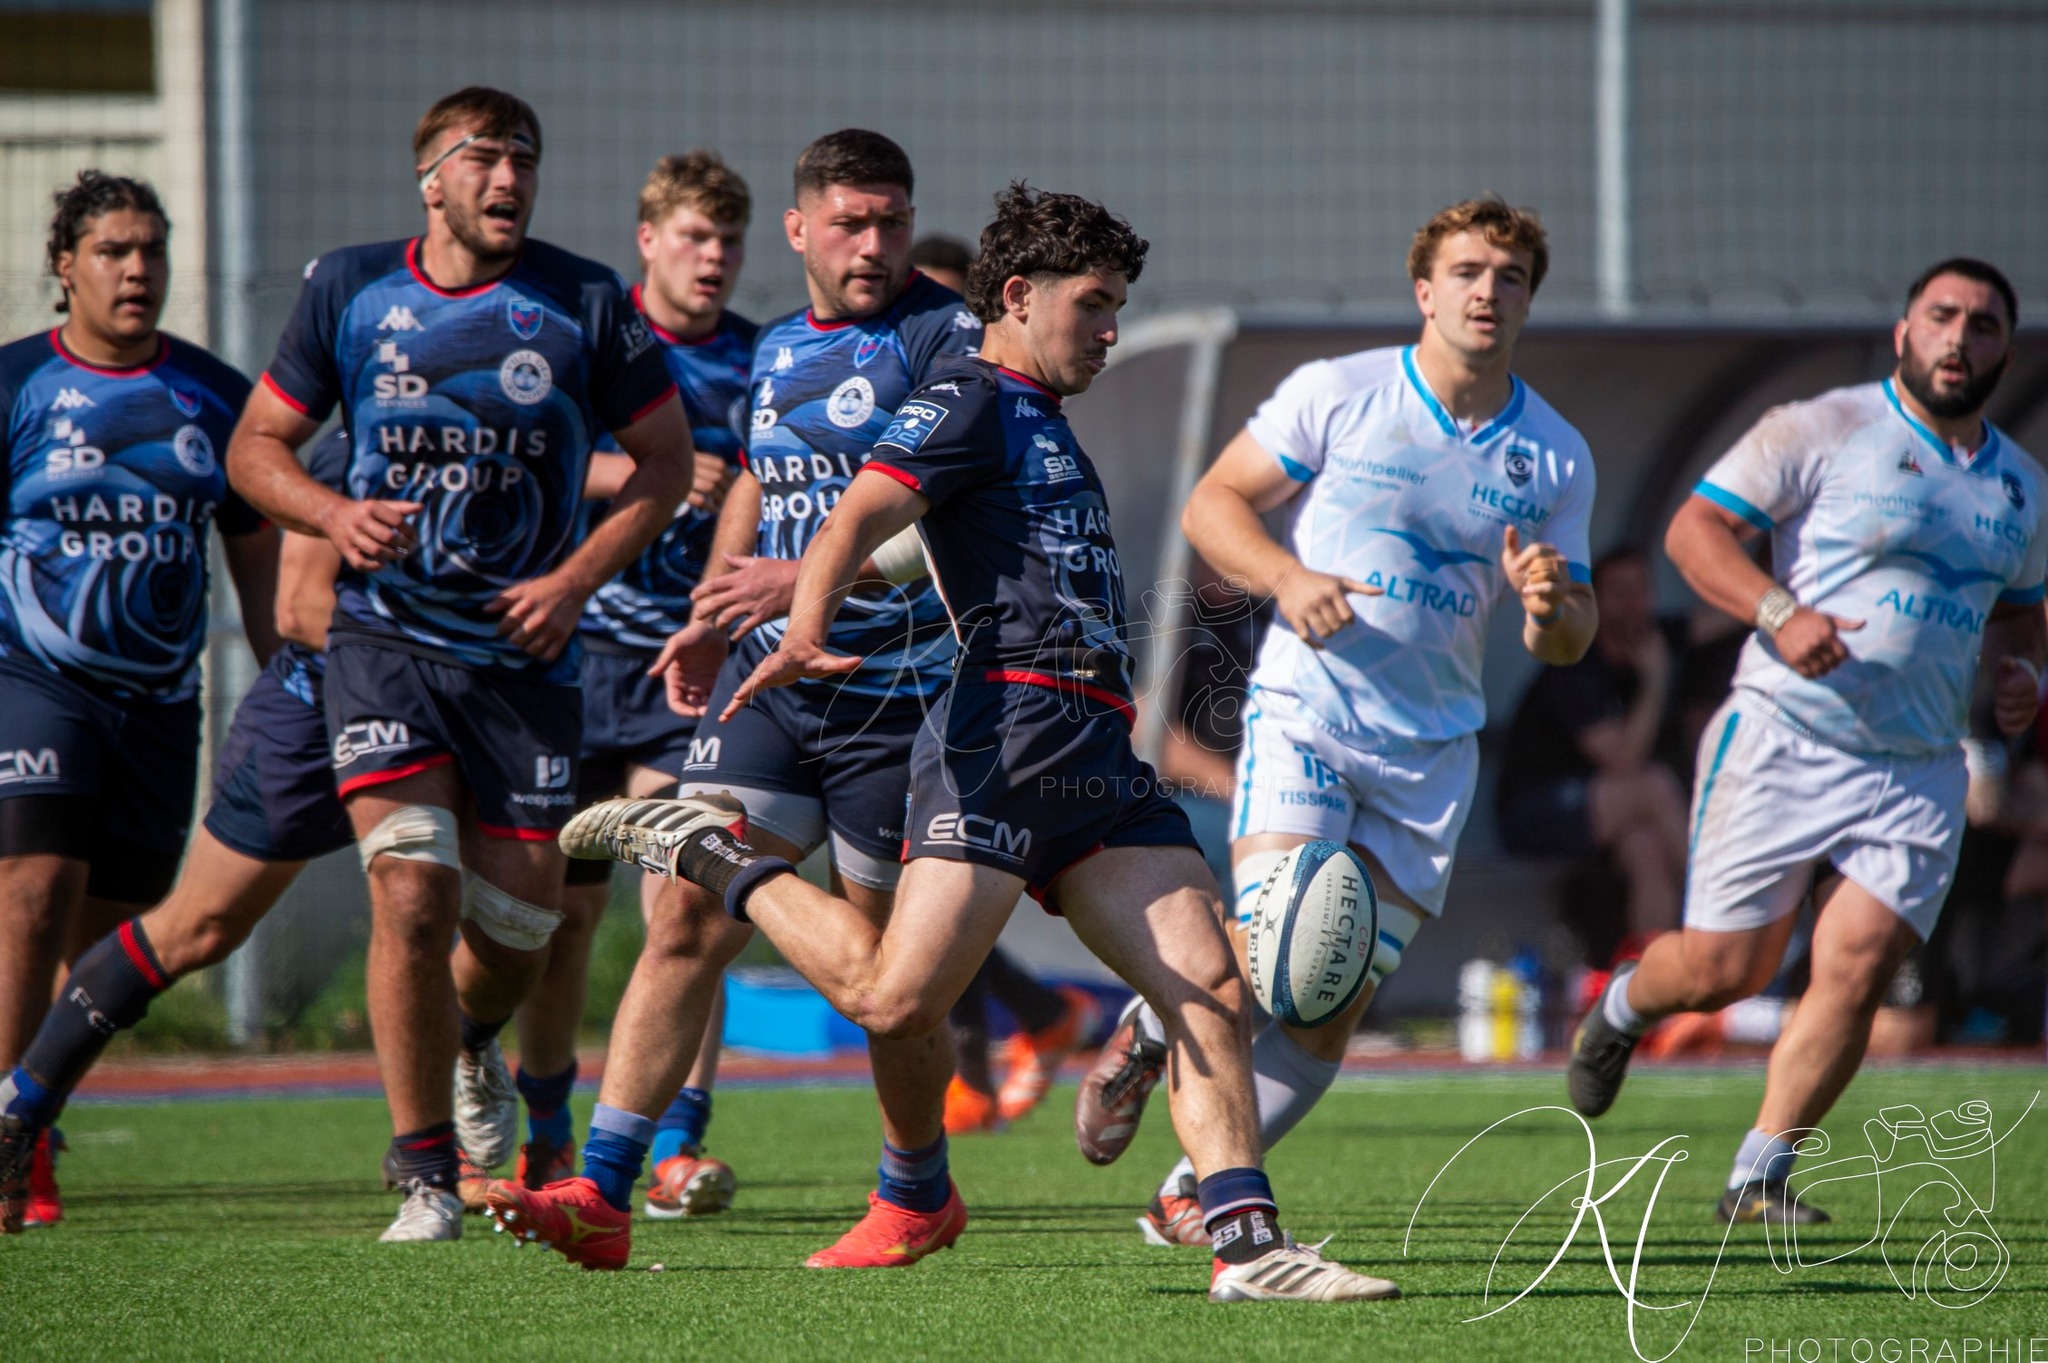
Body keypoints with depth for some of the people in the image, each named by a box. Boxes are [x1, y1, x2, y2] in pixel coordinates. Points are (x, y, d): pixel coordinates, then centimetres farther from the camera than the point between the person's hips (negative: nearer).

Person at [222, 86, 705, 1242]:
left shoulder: (586, 305, -2)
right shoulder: (349, 291, 1)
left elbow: (667, 457, 5)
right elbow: (257, 443, 10)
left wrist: (575, 580, -7)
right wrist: (333, 513, -11)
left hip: (525, 649, 1)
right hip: (387, 632, -1)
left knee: (520, 918, 3)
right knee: (413, 894, -16)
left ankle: (471, 1040, 41)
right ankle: (426, 1179, -6)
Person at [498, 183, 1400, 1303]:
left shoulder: (1041, 424, 28)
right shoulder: (969, 400, 0)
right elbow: (861, 516, -17)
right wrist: (806, 628, -34)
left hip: (1098, 751, 9)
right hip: (1005, 735, -9)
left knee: (1209, 985, -6)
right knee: (894, 1001, -17)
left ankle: (1246, 1246, -9)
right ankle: (708, 852, 5)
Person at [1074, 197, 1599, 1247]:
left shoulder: (1555, 458, 6)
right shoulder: (1337, 394, -3)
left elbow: (1566, 644, 10)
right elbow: (1212, 503, 1)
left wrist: (1552, 607, -14)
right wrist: (1287, 578, -17)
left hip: (1431, 753, 4)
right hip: (1304, 711, -4)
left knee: (1334, 1008, 0)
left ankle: (1196, 1192, 15)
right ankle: (1148, 1032, 10)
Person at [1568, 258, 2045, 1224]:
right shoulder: (1822, 432, -4)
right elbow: (1694, 529, -7)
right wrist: (1779, 613, -22)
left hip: (1919, 772, 4)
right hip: (1785, 740, -4)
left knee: (1856, 971, -11)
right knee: (1724, 970, -2)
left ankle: (1758, 1176, -1)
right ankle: (1622, 1007, 33)